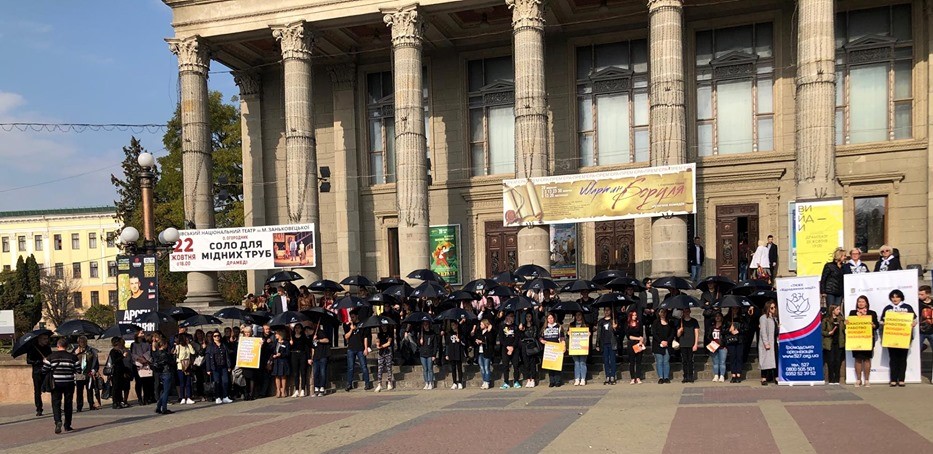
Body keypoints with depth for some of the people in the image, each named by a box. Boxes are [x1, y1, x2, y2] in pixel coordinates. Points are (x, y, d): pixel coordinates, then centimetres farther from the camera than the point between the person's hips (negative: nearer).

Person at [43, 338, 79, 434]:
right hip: (69, 383, 1)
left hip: (56, 383, -1)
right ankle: (67, 425, 18)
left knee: (56, 403, 2)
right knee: (68, 403, 12)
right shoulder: (72, 357, -1)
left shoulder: (51, 357, -4)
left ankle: (58, 421, -21)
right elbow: (79, 370, 0)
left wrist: (44, 362, 16)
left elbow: (44, 371, -3)